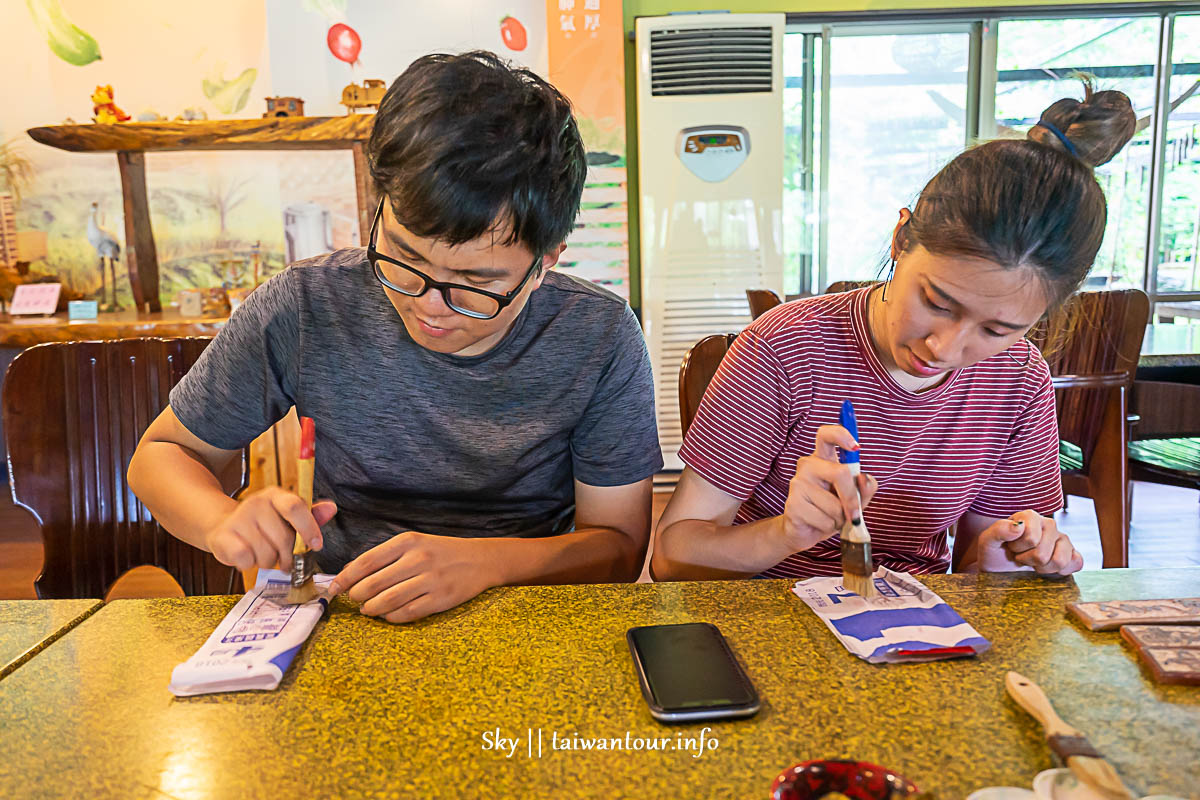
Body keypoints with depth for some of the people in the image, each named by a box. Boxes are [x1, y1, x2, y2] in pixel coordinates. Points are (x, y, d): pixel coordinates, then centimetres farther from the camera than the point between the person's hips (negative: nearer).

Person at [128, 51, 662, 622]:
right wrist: (223, 520, -19)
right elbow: (163, 452, 2)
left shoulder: (600, 340, -14)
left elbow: (619, 547, -8)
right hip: (345, 627, 2)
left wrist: (482, 563, -25)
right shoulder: (303, 309, -11)